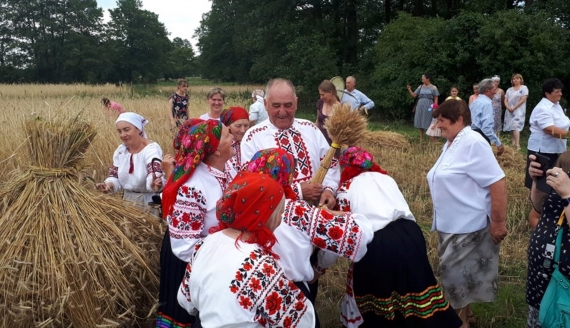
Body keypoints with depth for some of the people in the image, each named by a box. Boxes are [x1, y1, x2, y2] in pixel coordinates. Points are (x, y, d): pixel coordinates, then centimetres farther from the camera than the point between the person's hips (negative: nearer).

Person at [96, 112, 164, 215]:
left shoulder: (151, 149, -19)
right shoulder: (120, 150, 0)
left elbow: (154, 173, -36)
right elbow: (115, 177, 4)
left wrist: (154, 185, -59)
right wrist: (108, 185, -18)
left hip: (149, 203, -6)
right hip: (127, 201, 6)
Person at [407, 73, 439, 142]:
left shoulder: (433, 88, 1)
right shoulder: (420, 87, 10)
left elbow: (436, 99, 1)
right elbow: (414, 95, 9)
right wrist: (409, 90, -6)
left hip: (429, 107, -4)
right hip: (420, 106, 4)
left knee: (429, 123, -4)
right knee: (420, 122, 6)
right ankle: (421, 138, 15)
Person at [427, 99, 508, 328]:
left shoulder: (473, 143, -20)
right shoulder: (452, 144, 9)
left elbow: (498, 183, -24)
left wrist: (498, 223, -22)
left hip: (468, 226, -9)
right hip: (452, 224, 9)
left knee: (459, 274, 4)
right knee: (454, 272, 20)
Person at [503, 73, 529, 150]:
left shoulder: (524, 88, 0)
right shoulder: (509, 89, 15)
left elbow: (523, 100, -10)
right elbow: (505, 100, 10)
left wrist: (514, 108, -15)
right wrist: (508, 107, -10)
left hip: (518, 111, -6)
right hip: (509, 111, 6)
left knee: (516, 126, -19)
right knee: (511, 127, 7)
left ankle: (517, 145, -26)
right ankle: (513, 144, 16)